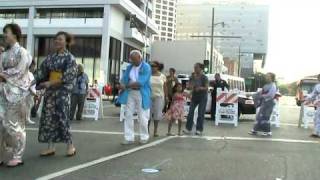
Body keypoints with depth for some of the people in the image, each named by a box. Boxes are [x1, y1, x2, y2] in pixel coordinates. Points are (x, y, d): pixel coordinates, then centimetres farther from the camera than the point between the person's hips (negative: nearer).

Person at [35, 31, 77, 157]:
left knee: (62, 118, -6)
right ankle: (51, 147, 10)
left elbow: (67, 77, -13)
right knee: (48, 118, 3)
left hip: (63, 92, -6)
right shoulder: (50, 57, 11)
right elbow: (41, 73, 9)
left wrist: (50, 83, -16)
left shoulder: (70, 58, -5)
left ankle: (70, 146, 7)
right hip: (50, 91, 6)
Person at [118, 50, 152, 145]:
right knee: (128, 115, 2)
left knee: (143, 117, 1)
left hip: (142, 94, -5)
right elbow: (124, 79, 6)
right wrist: (122, 85, -17)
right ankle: (129, 138, 7)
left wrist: (127, 85, -18)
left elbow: (141, 82, -19)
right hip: (130, 93, 5)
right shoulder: (129, 67, 10)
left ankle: (144, 137, 17)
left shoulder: (146, 67, -9)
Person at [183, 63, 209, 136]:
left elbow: (206, 87, -12)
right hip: (194, 96, 4)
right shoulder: (192, 77, 3)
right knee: (190, 112, -3)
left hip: (202, 97, -4)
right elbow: (189, 86, 3)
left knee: (201, 113, -2)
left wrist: (200, 88, -29)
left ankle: (199, 130, 6)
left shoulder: (204, 77, -9)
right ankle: (188, 128, 1)